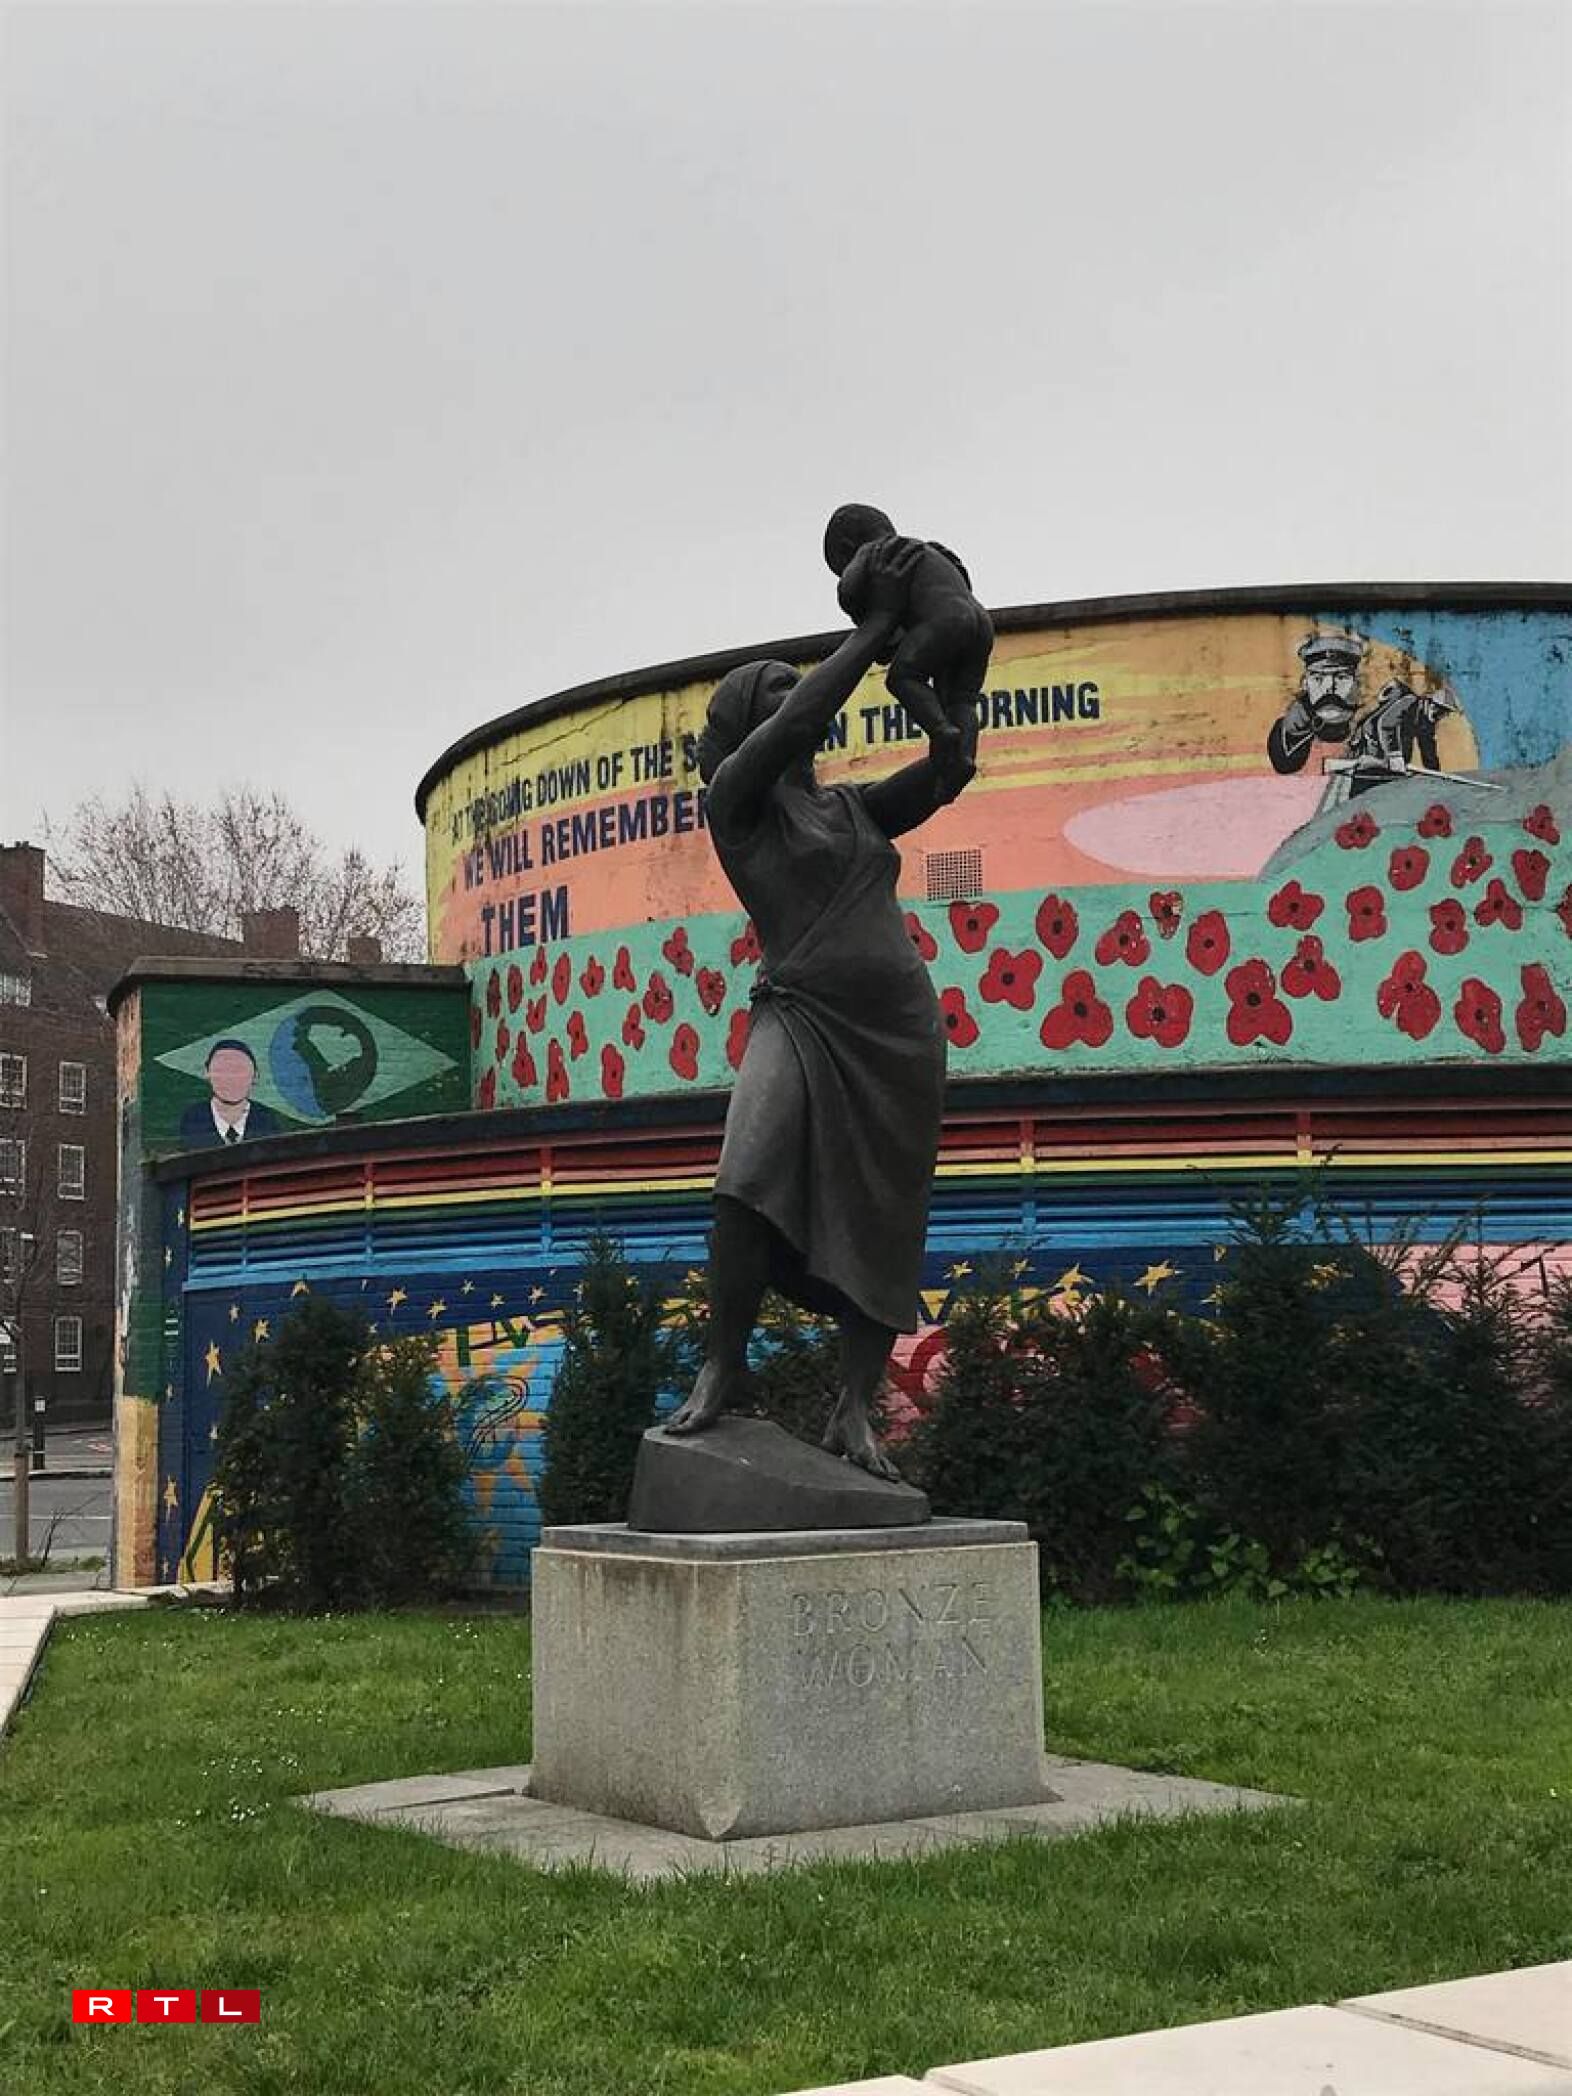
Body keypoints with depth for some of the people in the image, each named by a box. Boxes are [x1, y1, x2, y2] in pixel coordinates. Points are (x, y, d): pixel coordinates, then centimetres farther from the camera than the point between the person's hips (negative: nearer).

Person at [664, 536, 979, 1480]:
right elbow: (804, 717, -11)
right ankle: (725, 1369, -12)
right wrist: (877, 622, -6)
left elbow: (951, 768, 13)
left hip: (900, 1029, 5)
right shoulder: (735, 797, 3)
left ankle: (855, 1411, 6)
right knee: (750, 1183, -28)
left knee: (882, 1230, 0)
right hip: (801, 1017, -5)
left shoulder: (855, 808, 20)